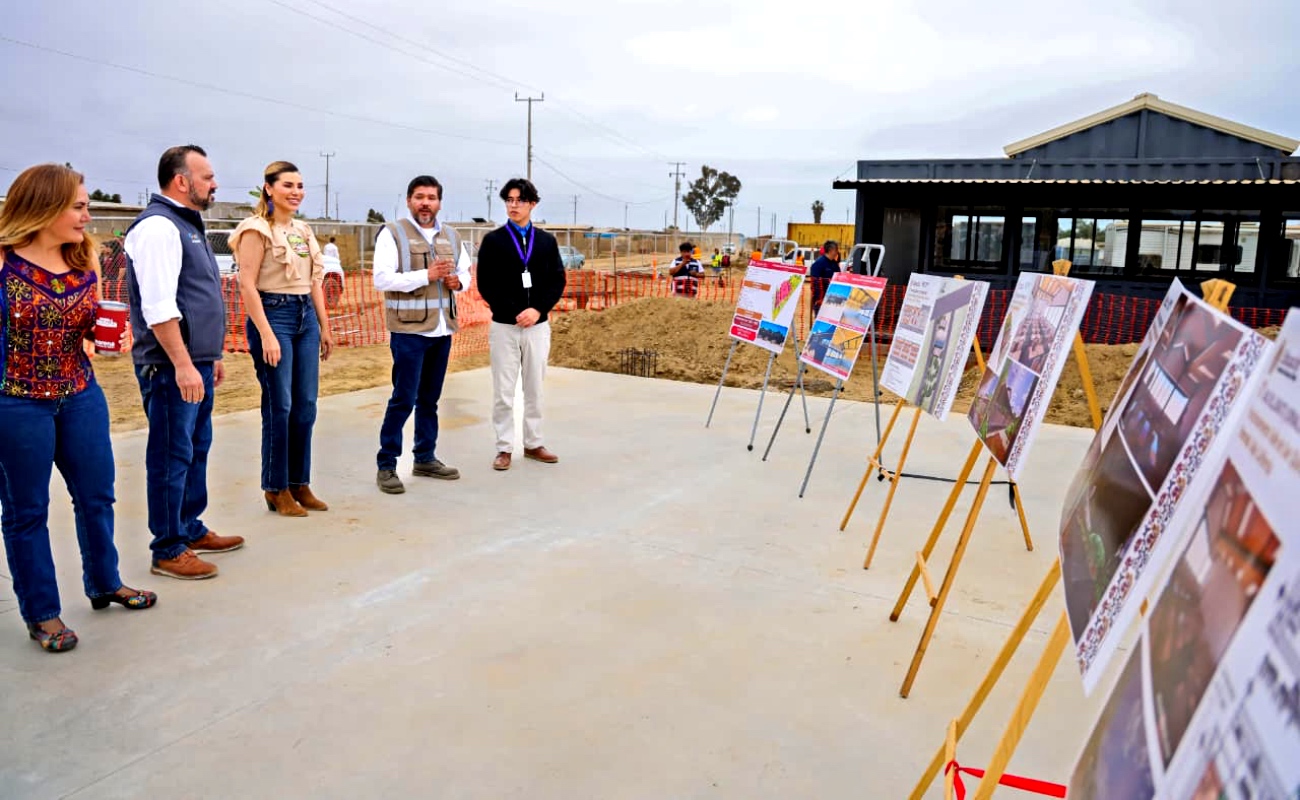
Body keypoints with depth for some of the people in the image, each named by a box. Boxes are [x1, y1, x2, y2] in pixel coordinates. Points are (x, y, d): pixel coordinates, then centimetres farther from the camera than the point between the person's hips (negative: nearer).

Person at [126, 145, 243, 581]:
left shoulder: (187, 224, 17)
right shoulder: (158, 226, -14)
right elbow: (158, 307, -22)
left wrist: (210, 356, 23)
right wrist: (183, 365, -24)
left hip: (196, 363, 10)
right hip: (172, 366, -10)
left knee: (196, 449, 17)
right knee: (172, 457, -1)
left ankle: (191, 529, 31)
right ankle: (168, 551, 9)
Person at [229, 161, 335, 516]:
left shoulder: (303, 230, 14)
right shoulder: (257, 229, -7)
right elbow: (247, 286, -12)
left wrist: (325, 327, 14)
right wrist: (266, 334, -18)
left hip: (306, 316, 7)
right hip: (273, 314, -7)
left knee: (306, 406, 8)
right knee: (279, 406, -2)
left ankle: (300, 484, 18)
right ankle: (276, 490, 10)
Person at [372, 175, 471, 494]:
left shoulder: (451, 236, 14)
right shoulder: (392, 233, -5)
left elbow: (465, 272, 22)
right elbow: (382, 279, -14)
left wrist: (458, 281, -2)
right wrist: (426, 276, -21)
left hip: (442, 329, 6)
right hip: (409, 329, -6)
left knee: (430, 398, 12)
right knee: (404, 398, -6)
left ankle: (425, 459, 23)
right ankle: (386, 466, 4)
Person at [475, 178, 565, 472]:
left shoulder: (547, 241, 8)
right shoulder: (493, 240, 1)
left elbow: (558, 281, 5)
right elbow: (485, 285, -4)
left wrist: (538, 309, -11)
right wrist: (514, 313, -12)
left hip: (538, 326, 2)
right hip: (504, 326, -2)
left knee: (534, 388, 9)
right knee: (503, 391, 1)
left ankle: (533, 444, 20)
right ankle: (504, 448, 11)